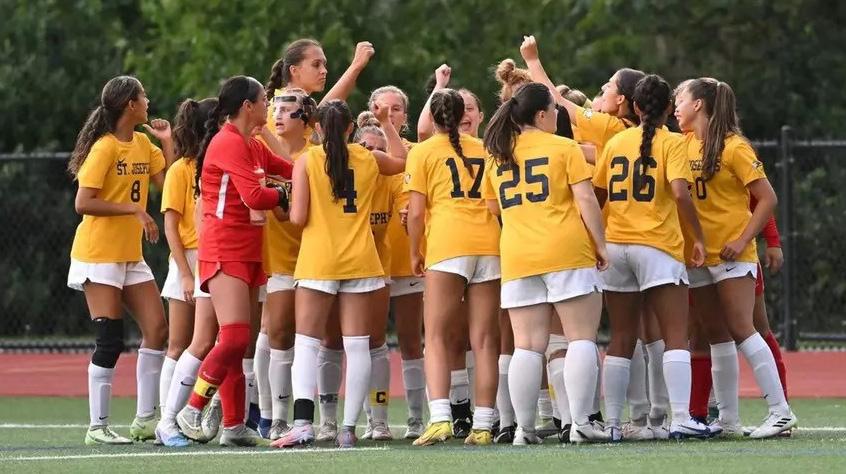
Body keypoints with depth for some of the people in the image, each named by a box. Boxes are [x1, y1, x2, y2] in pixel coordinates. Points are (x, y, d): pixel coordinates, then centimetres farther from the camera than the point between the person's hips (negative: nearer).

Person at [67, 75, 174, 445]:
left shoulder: (143, 144, 10)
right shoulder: (105, 147, -14)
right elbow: (83, 203, -19)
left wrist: (167, 142, 1)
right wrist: (134, 210, -22)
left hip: (131, 255, 8)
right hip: (98, 256, -8)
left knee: (157, 330, 1)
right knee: (110, 341, -9)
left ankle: (145, 420, 8)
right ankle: (97, 427, -3)